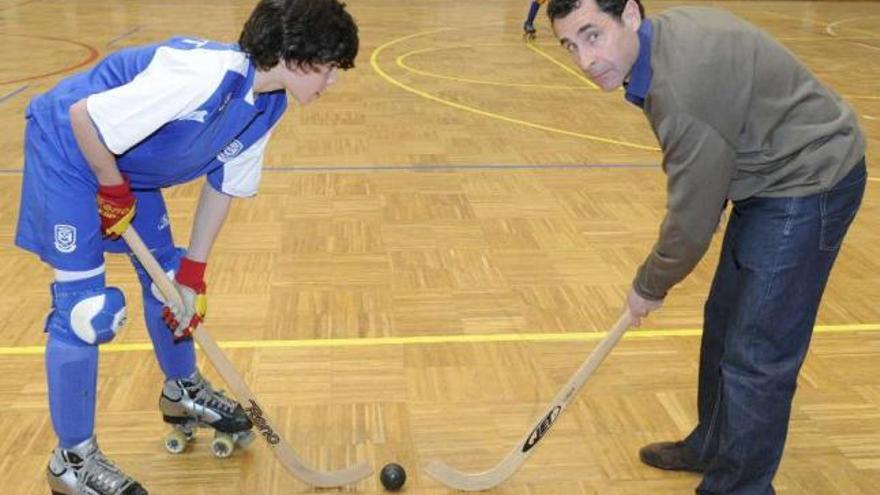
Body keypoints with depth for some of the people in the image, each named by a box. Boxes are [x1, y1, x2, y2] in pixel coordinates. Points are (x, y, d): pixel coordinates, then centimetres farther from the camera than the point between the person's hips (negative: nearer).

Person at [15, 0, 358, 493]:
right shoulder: (203, 75, -36)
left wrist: (193, 272, 1)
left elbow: (224, 186, 2)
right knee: (85, 305, -8)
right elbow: (83, 118, -32)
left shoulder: (268, 105, -8)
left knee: (167, 275, 16)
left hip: (129, 164, 8)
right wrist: (113, 191, -17)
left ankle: (184, 391, 40)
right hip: (68, 148, -8)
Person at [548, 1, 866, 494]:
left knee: (756, 358, -7)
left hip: (809, 184, -10)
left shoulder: (682, 91, -33)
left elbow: (692, 221, -23)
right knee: (724, 324, 21)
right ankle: (712, 448, 40)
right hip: (771, 176, 10)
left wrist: (650, 286, -6)